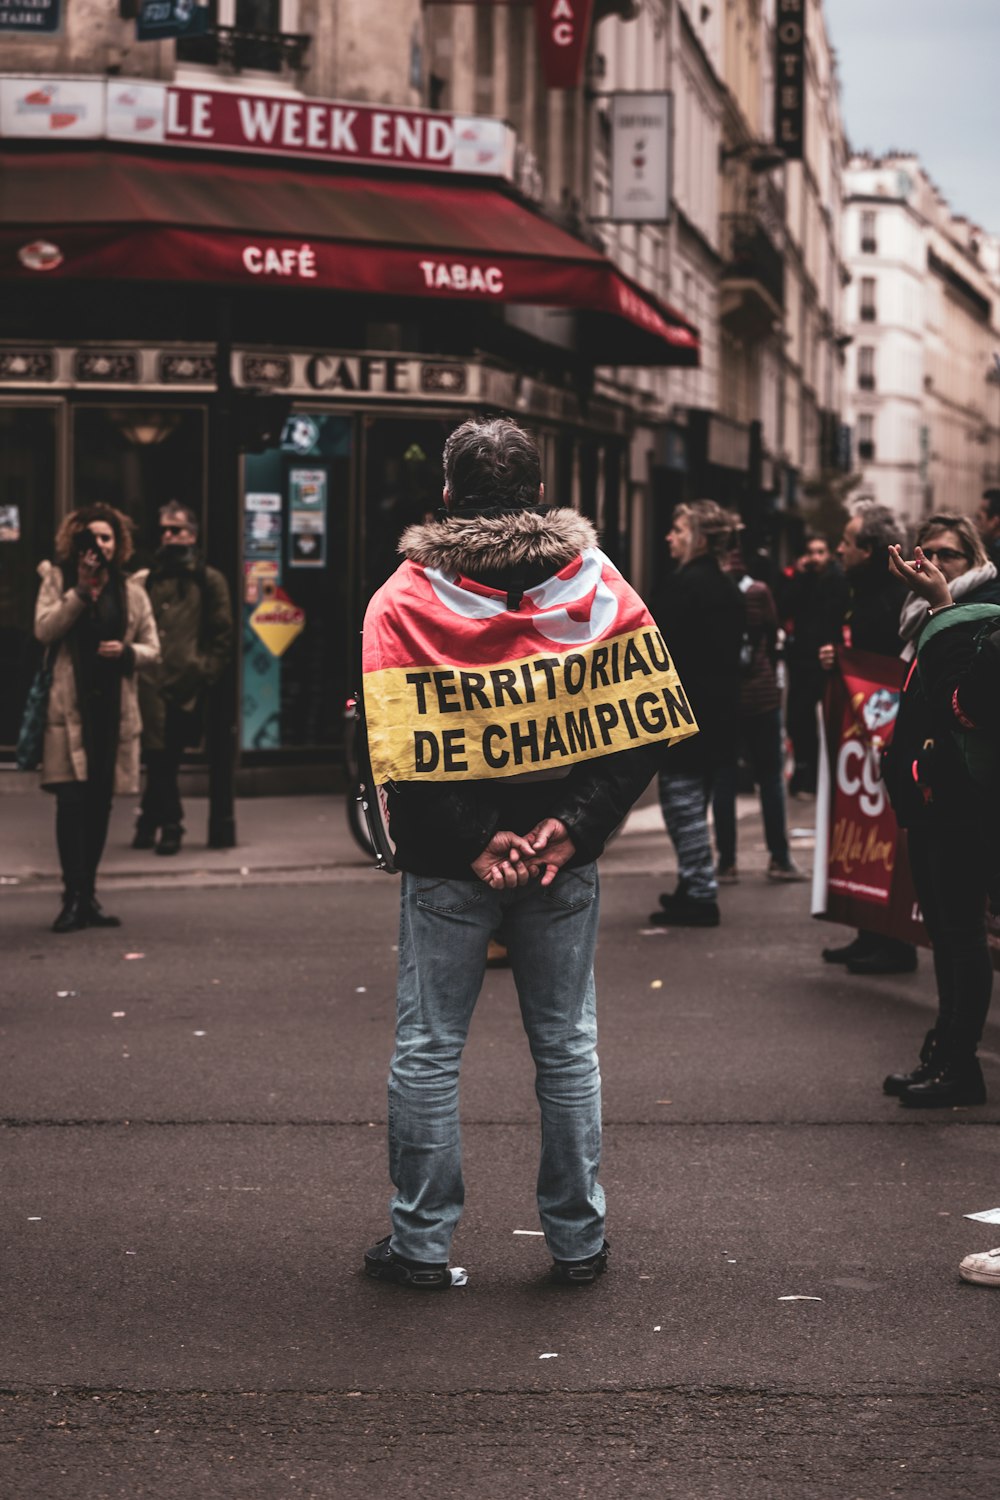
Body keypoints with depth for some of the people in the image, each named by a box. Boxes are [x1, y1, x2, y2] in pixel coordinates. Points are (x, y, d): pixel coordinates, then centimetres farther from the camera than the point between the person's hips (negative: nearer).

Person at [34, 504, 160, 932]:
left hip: (113, 708, 3)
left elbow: (152, 649, 11)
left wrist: (127, 651, -10)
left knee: (100, 803, 8)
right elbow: (44, 629, -9)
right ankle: (74, 897, -10)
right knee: (72, 800, -11)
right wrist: (82, 590, -15)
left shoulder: (131, 592, 11)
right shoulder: (58, 579, 6)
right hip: (70, 706, -3)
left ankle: (88, 894, 18)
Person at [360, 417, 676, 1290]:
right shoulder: (601, 587, 1)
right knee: (567, 1045, 12)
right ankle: (579, 1241, 19)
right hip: (564, 858, 2)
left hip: (448, 864, -2)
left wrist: (469, 842, -11)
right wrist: (574, 825, -9)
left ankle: (422, 1243, 14)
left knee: (428, 1047, 8)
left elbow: (393, 746, -14)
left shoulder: (403, 598, -5)